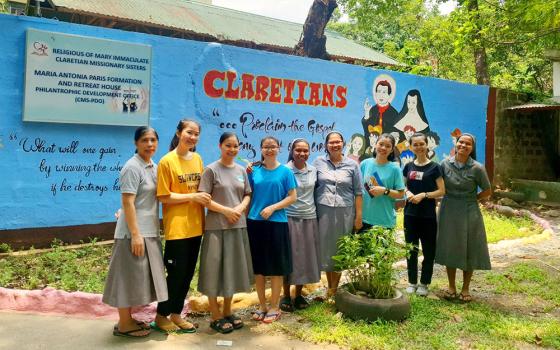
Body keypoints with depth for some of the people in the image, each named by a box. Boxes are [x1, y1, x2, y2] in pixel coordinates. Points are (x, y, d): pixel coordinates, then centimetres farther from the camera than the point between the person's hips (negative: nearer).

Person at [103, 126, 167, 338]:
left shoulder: (154, 167, 11)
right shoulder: (132, 167, -14)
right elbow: (127, 202, -19)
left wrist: (153, 231, 14)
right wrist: (135, 234, -22)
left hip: (150, 232, 9)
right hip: (134, 232, -9)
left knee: (139, 277, 15)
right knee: (129, 277, 0)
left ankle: (129, 319, 27)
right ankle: (123, 324, 12)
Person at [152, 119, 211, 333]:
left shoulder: (197, 159, 8)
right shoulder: (167, 161, -10)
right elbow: (163, 196, -12)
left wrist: (204, 198, -1)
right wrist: (192, 196, -16)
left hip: (195, 225, 6)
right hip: (176, 227, -6)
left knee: (188, 273, 13)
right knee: (176, 273, 2)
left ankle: (175, 314, 28)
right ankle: (161, 316, 20)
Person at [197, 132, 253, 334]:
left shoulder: (241, 170, 10)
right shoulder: (211, 170, -6)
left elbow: (247, 195, 13)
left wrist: (240, 208, -8)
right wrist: (226, 211, -16)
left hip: (238, 226, 5)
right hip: (216, 227, -5)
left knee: (233, 269, 12)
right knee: (215, 270, 0)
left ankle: (227, 313, 26)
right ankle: (216, 317, 13)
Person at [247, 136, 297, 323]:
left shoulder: (285, 171, 0)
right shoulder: (254, 171, 6)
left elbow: (292, 197, -4)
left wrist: (272, 208, -13)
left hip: (276, 223, -2)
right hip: (255, 222, 2)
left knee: (276, 267, 4)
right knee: (258, 266, 9)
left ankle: (274, 306, 18)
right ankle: (262, 305, 23)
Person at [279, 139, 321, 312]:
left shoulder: (313, 170, 7)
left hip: (309, 218, 4)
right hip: (290, 218, -4)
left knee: (306, 256, 9)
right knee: (290, 256, 2)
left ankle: (298, 295, 23)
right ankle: (286, 296, 16)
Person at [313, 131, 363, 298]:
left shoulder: (352, 165, 3)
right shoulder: (318, 162, 4)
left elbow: (358, 192, 4)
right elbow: (312, 187, 6)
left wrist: (359, 216, 0)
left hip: (345, 212, 0)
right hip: (323, 211, 0)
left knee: (341, 249, 6)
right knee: (326, 247, 6)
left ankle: (333, 289, 20)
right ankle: (330, 287, 23)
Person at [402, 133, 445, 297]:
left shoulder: (434, 167, -4)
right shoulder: (409, 166, 7)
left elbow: (442, 191, -6)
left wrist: (424, 195, -18)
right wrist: (408, 193, -6)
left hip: (428, 215, -3)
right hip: (410, 214, 3)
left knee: (428, 250, 5)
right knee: (411, 249, 9)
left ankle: (424, 283, 19)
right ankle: (412, 282, 22)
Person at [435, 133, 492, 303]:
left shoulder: (477, 168, -10)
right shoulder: (445, 164, -4)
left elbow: (487, 192, 0)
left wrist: (470, 200, -4)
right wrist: (451, 199, 0)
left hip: (469, 213, -2)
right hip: (448, 212, 2)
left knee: (469, 250, 6)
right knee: (450, 249, 10)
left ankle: (465, 289, 22)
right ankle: (451, 287, 25)